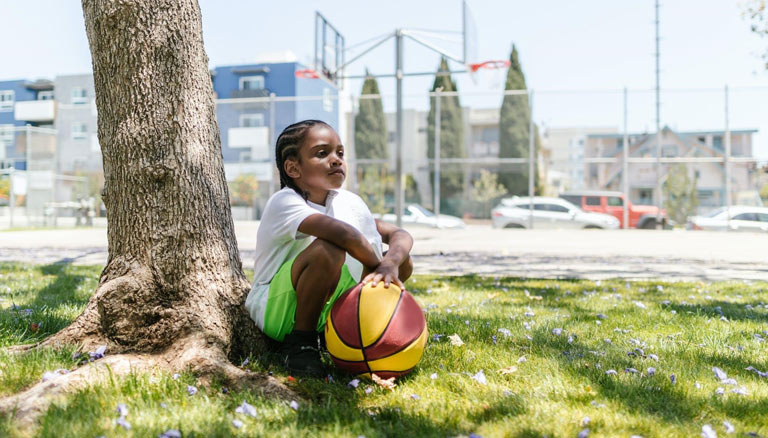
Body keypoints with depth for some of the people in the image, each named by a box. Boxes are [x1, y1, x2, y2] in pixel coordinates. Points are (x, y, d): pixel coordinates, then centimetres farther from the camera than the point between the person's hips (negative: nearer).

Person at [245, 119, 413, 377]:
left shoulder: (348, 201, 2)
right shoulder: (284, 203, -20)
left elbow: (399, 235, -6)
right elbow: (344, 233, -39)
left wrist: (390, 263, -27)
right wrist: (376, 264, -25)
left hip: (322, 311, 7)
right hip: (273, 311, -7)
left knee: (402, 262, -4)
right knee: (327, 249, -34)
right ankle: (300, 342, -16)